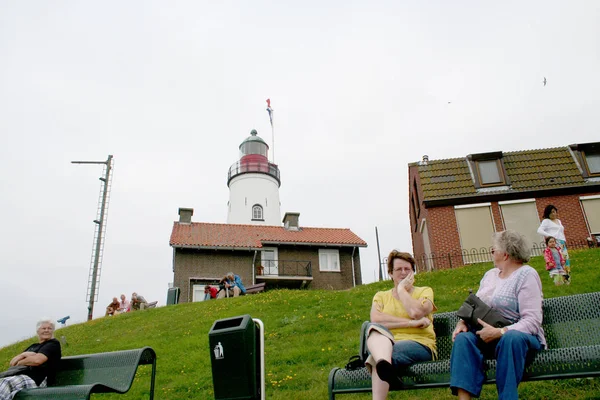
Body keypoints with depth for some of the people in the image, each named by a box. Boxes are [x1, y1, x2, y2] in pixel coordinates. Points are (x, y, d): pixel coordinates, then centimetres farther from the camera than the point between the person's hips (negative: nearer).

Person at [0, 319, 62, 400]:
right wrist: (23, 354, -3)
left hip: (36, 380, -7)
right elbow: (12, 362, 18)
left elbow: (37, 360, -11)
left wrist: (20, 362, 6)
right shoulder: (33, 346, 28)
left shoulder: (53, 344, 6)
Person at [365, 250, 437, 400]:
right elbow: (375, 319, -5)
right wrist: (411, 323, -13)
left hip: (420, 345, -1)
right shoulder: (381, 296, 21)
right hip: (386, 345, 1)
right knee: (375, 328, -39)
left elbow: (416, 312, -12)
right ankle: (385, 364, -67)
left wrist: (401, 288, 4)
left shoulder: (425, 291, 15)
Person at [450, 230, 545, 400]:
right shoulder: (490, 274, 15)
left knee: (511, 339, -39)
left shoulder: (526, 275, -8)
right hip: (486, 334, 5)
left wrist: (499, 332, -27)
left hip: (518, 335, -5)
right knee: (463, 338, -26)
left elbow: (532, 320, -17)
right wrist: (463, 322, -5)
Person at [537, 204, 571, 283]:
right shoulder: (546, 221, 5)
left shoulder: (559, 221, 28)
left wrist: (565, 241, 15)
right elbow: (539, 231, -8)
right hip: (554, 243, -7)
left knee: (566, 260, -3)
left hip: (562, 244, 7)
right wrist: (551, 236, -16)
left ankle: (567, 278, -1)